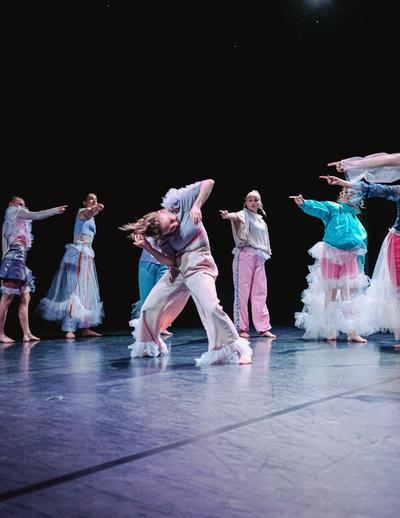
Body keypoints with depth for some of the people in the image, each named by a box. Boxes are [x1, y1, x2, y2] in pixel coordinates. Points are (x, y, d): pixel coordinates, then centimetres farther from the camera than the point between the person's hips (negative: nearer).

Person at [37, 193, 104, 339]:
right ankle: (69, 328, -15)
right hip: (78, 253, -9)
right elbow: (89, 214, -30)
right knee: (74, 289, -12)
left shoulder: (91, 218, 22)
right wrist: (95, 210, -52)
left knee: (85, 290, 7)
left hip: (86, 254, 9)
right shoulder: (83, 211, -5)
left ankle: (85, 328, 10)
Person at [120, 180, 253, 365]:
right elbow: (171, 261, -11)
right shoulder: (163, 237, -7)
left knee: (210, 307, -26)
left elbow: (208, 183, -16)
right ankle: (147, 345, 33)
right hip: (178, 268, 5)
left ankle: (236, 349, -14)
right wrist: (148, 249, -22)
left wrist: (196, 205, -30)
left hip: (198, 264, -4)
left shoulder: (178, 202, -14)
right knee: (149, 307, 8)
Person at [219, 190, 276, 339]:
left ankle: (263, 328, 10)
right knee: (242, 292, -5)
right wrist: (228, 215, -48)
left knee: (260, 293, 6)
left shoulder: (261, 220, 19)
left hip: (259, 258, 7)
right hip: (245, 255, -7)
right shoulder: (244, 215, -2)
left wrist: (266, 254, 20)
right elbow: (236, 216, -27)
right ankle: (241, 328, -2)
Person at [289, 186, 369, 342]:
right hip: (330, 257, -3)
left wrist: (361, 267, 14)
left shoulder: (357, 222, 13)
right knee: (330, 294, 3)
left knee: (349, 295, 1)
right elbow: (317, 207, -19)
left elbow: (363, 243, 17)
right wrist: (304, 203, -40)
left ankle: (352, 332, 3)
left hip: (350, 259, 3)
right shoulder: (333, 208, 2)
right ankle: (330, 331, 12)